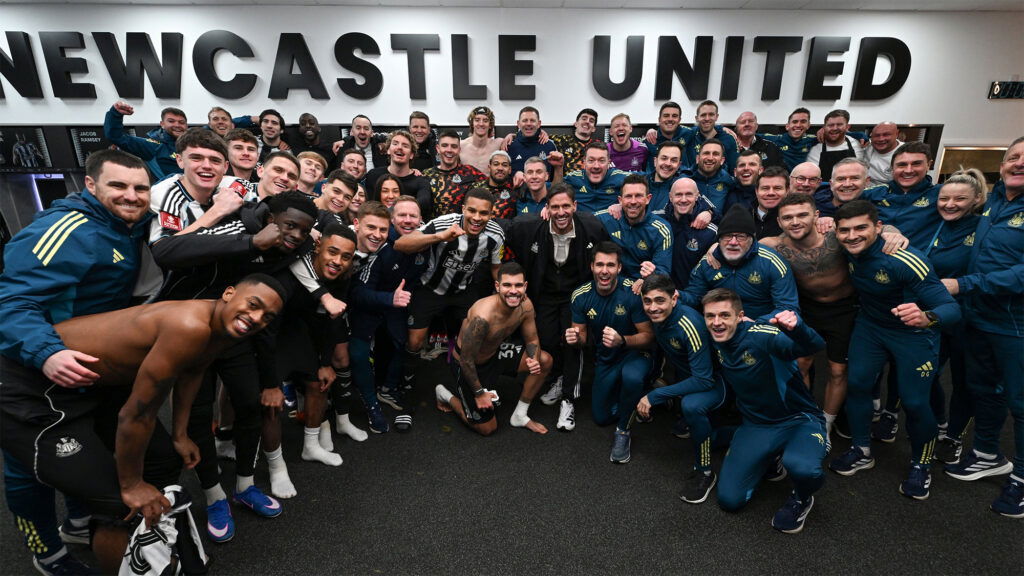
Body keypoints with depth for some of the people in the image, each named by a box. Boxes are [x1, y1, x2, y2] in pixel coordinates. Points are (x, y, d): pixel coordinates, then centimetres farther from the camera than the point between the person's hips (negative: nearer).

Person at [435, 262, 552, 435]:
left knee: (545, 361, -6)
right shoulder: (482, 316, -38)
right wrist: (479, 392, -15)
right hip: (467, 364, -6)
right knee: (487, 428, 3)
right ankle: (446, 396, 26)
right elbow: (467, 359, -27)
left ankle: (519, 416, 10)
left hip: (494, 352, 7)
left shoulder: (525, 305, -17)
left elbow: (532, 340, -1)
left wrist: (534, 359, -24)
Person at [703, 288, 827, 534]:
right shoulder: (714, 342, -6)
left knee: (802, 468, -39)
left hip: (800, 420, -5)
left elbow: (815, 346, -39)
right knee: (729, 499, -5)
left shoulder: (760, 336, -24)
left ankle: (801, 498, 0)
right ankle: (770, 459, 22)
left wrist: (796, 328, -59)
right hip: (757, 426, 5)